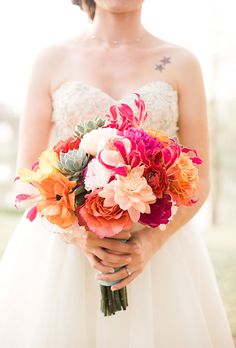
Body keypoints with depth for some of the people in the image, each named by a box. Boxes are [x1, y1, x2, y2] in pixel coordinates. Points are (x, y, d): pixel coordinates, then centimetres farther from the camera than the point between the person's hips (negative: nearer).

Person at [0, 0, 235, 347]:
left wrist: (151, 243, -15)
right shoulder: (52, 60, 3)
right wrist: (80, 236, -15)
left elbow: (198, 180, 1)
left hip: (156, 245, 0)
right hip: (63, 246, 0)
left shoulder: (181, 63, 3)